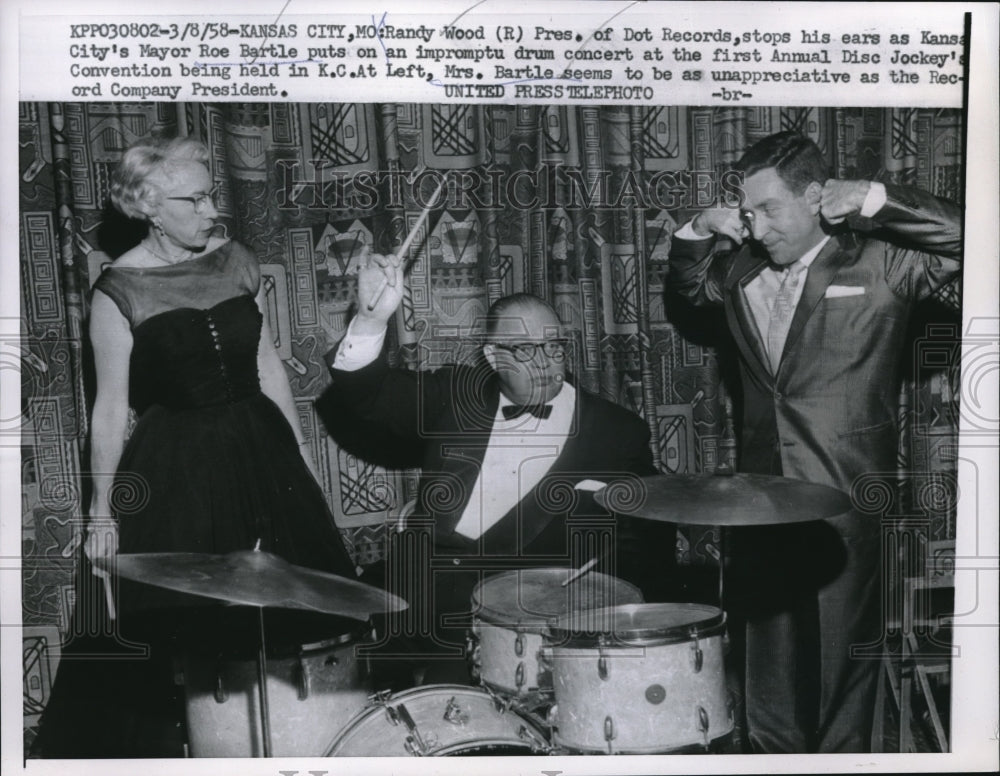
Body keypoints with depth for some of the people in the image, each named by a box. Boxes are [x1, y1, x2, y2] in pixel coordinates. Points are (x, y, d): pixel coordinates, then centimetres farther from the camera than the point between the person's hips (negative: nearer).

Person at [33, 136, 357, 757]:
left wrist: (302, 459, 10)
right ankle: (144, 744, 25)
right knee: (167, 628, 2)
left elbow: (269, 368, 9)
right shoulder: (120, 290, -9)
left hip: (258, 452, 5)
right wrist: (103, 510, -5)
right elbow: (112, 406, -6)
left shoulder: (237, 261, 3)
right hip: (174, 470, -4)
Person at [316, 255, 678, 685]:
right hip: (428, 581, 4)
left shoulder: (616, 432, 6)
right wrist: (371, 322, -15)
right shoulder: (459, 394, 14)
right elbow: (374, 401, 3)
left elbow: (647, 545, 7)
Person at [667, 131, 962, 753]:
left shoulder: (878, 262, -5)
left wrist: (873, 201, -17)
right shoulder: (744, 268, 10)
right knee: (769, 655, 14)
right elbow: (688, 284, 28)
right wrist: (701, 230, 8)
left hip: (844, 501, -5)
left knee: (840, 662, 3)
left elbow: (962, 240, -14)